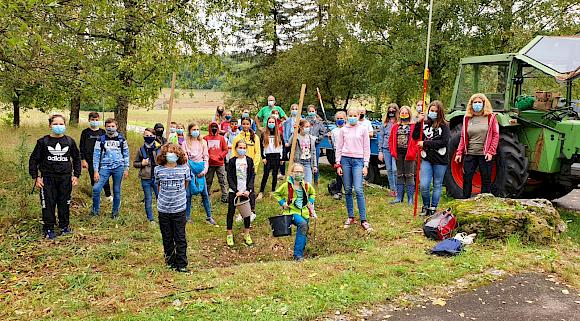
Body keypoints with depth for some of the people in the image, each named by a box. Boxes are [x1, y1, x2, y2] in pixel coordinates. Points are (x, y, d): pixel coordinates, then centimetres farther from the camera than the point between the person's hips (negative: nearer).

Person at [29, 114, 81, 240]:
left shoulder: (69, 141, 3)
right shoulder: (43, 141, -3)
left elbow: (77, 158, 13)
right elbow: (34, 159, 2)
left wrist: (76, 175, 7)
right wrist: (36, 177, -3)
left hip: (65, 177, 2)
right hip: (48, 178, -2)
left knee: (64, 202, 10)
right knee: (48, 203, 2)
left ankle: (64, 226, 25)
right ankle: (48, 228, 15)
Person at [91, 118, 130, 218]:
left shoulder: (121, 139, 5)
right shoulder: (101, 140, 2)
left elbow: (126, 154, 11)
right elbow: (96, 155, 2)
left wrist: (126, 169, 7)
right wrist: (96, 171, -4)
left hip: (118, 167, 1)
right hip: (105, 167, 0)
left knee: (117, 191, 6)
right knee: (96, 188, -13)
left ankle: (115, 212, 21)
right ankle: (95, 210, 6)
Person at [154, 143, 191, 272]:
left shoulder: (184, 168, -3)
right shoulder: (158, 170, 0)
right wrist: (165, 197, 10)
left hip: (179, 208, -2)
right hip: (163, 209, 2)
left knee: (180, 238, 1)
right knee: (167, 238, 12)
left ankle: (181, 264, 10)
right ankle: (170, 261, 27)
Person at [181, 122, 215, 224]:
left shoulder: (203, 142, 9)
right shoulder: (186, 143, 4)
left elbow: (206, 157, 6)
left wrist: (205, 170, -6)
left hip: (200, 169, 2)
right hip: (190, 169, -1)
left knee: (205, 194, 1)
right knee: (188, 194, 2)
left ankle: (209, 216, 7)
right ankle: (187, 216, 12)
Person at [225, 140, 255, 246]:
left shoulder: (249, 160, 3)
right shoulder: (232, 161, -2)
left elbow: (252, 176, 1)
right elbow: (230, 178, -4)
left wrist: (248, 190, -10)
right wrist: (236, 191, -13)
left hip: (247, 191, 1)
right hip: (234, 191, -1)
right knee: (231, 212, 2)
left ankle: (247, 235, 19)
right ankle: (229, 235, 12)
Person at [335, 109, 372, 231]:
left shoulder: (363, 129, 5)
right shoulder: (343, 130, 9)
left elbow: (366, 148, 4)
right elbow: (339, 148, 10)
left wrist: (366, 165, -2)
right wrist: (338, 164, 3)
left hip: (358, 160, -2)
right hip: (345, 159, 2)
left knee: (358, 190, -12)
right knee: (348, 190, 5)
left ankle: (363, 220, -8)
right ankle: (350, 217, 16)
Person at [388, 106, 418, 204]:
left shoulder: (414, 126, 0)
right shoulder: (395, 127, 13)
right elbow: (391, 140, 14)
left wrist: (412, 152, -14)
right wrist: (393, 151, 3)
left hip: (409, 154, -4)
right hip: (399, 153, 4)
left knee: (409, 175, -2)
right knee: (399, 175, 11)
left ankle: (410, 198, 4)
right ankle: (399, 197, 18)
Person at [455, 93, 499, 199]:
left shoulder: (491, 117, 1)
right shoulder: (467, 118, 10)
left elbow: (496, 135, -2)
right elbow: (463, 137, 10)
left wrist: (491, 152, -11)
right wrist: (459, 153, 2)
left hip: (484, 154, -3)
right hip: (470, 154, 3)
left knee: (486, 180, 4)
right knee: (466, 178, 3)